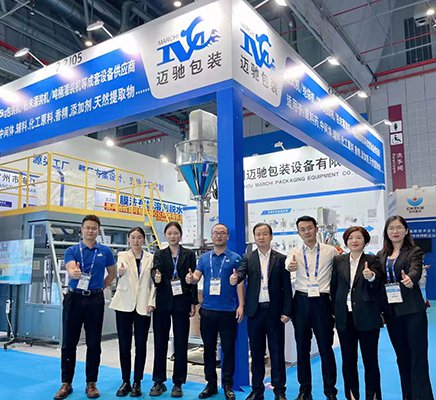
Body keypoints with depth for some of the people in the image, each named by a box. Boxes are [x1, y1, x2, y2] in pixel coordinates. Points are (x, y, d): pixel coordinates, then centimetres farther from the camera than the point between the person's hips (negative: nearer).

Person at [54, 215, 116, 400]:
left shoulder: (105, 251, 3)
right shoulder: (71, 251, 0)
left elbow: (112, 274, 15)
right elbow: (70, 271, -18)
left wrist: (100, 287, 6)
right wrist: (74, 273, -40)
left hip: (95, 300, 0)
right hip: (74, 299, 0)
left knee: (93, 343, 5)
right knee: (69, 343, 5)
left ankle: (91, 383, 17)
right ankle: (66, 383, 18)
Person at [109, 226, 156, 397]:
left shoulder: (150, 258, 6)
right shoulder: (122, 255, 4)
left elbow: (154, 282, 4)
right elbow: (120, 271, -18)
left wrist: (151, 302, -7)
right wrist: (120, 272, -41)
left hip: (143, 306, 0)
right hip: (124, 305, 0)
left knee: (140, 345, 4)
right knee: (124, 345, 5)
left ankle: (137, 382, 15)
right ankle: (125, 382, 18)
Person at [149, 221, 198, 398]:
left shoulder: (189, 254, 5)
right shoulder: (159, 254, 8)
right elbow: (155, 270, -9)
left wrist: (193, 303, -2)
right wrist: (156, 277, -33)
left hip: (182, 303, -1)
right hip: (163, 303, 1)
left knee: (181, 344, 4)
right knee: (160, 343, 7)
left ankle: (178, 383, 17)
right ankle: (159, 382, 20)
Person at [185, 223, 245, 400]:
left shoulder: (235, 258, 0)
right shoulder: (204, 257, 10)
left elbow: (239, 283, -3)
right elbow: (196, 277, 2)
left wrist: (241, 305, -11)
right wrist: (191, 278, -22)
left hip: (228, 310, -3)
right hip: (208, 310, 3)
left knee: (228, 349, 5)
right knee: (209, 348, 11)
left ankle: (228, 385, 19)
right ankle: (211, 383, 24)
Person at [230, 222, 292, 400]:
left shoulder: (281, 259, 2)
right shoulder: (248, 259, 6)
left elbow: (287, 287, 0)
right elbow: (241, 272, -12)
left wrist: (286, 312, -6)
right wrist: (234, 278, -36)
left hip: (275, 311, -1)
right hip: (255, 311, 1)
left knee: (277, 352, 6)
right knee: (256, 353, 11)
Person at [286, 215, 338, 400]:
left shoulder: (331, 251, 1)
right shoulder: (295, 253, 3)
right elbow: (286, 266, -14)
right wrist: (290, 267, -37)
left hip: (322, 301, -1)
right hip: (301, 301, 2)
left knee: (326, 347, 5)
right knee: (302, 347, 10)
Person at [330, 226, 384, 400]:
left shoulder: (373, 260, -2)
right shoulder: (338, 260, 6)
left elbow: (377, 285, -17)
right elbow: (333, 287, 9)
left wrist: (371, 276, -38)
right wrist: (336, 311, 7)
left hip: (367, 317, -3)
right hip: (345, 317, 3)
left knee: (370, 360, 7)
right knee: (348, 360, 12)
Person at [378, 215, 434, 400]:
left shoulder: (414, 252, -3)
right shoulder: (381, 255, 10)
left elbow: (415, 271, -22)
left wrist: (409, 279, -44)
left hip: (412, 310, -5)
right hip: (391, 312, 5)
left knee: (418, 357, -1)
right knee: (402, 357, 14)